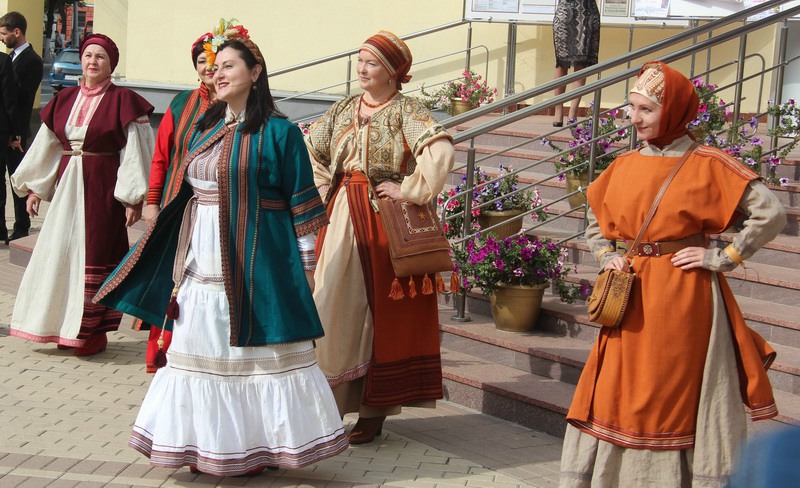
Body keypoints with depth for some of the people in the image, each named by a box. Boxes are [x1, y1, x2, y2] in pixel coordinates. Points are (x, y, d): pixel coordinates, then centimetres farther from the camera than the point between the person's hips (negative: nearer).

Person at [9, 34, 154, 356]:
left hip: (102, 188, -5)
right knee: (62, 252, 8)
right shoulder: (65, 99, 9)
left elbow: (135, 153, -9)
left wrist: (134, 199, -13)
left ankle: (93, 332, 9)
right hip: (66, 184, 5)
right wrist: (33, 187, 14)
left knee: (94, 255, -2)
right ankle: (66, 327, 20)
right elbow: (46, 145, 15)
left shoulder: (123, 101, -6)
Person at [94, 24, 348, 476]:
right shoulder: (206, 129, 13)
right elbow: (186, 198, 17)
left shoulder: (279, 132, -7)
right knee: (201, 351, 10)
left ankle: (257, 444, 10)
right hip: (202, 265, 7)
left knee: (258, 351, -2)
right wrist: (181, 266, 16)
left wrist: (306, 265, -8)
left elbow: (303, 205, -6)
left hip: (255, 264, -7)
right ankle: (206, 445, 21)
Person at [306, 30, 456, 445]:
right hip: (341, 217, 5)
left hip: (385, 221, -5)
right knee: (334, 306, 4)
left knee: (381, 310, 1)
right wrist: (324, 192, 10)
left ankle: (373, 410, 8)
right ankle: (329, 399, 13)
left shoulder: (407, 112, -6)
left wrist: (409, 191, -17)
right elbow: (308, 150, 22)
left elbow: (441, 153, -21)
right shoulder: (343, 109, 12)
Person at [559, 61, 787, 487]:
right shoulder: (624, 166, 8)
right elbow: (595, 223, 24)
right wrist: (606, 257, 7)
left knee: (681, 398, 2)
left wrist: (722, 258, -12)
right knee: (615, 396, 7)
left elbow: (770, 214, -12)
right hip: (631, 299, 5)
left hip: (684, 297, -5)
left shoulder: (706, 164, -8)